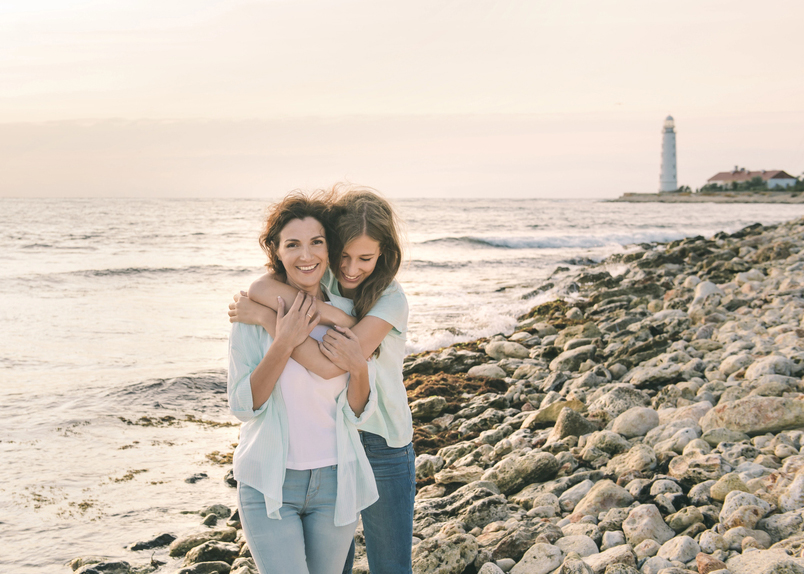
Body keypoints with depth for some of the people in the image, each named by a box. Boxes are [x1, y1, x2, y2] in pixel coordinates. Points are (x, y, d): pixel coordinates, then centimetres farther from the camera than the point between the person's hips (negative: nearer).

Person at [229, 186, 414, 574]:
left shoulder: (391, 299, -16)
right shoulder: (319, 280, -4)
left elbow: (330, 365, -27)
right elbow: (260, 288, -25)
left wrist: (266, 318, -22)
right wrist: (327, 315, -32)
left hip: (381, 446, -4)